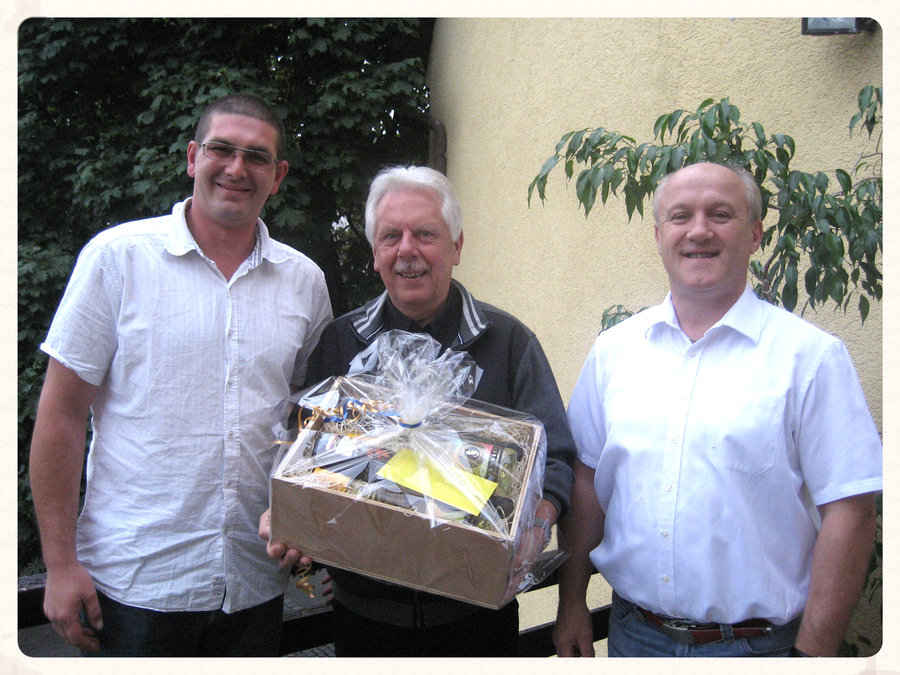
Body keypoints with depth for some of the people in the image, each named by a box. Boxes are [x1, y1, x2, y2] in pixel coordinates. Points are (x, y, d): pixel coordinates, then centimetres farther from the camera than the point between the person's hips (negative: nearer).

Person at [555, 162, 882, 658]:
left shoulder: (811, 356, -10)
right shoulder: (613, 348, 1)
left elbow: (849, 513, -11)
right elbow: (586, 479, 5)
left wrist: (813, 653, -13)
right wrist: (571, 602, 4)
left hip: (756, 643, -3)